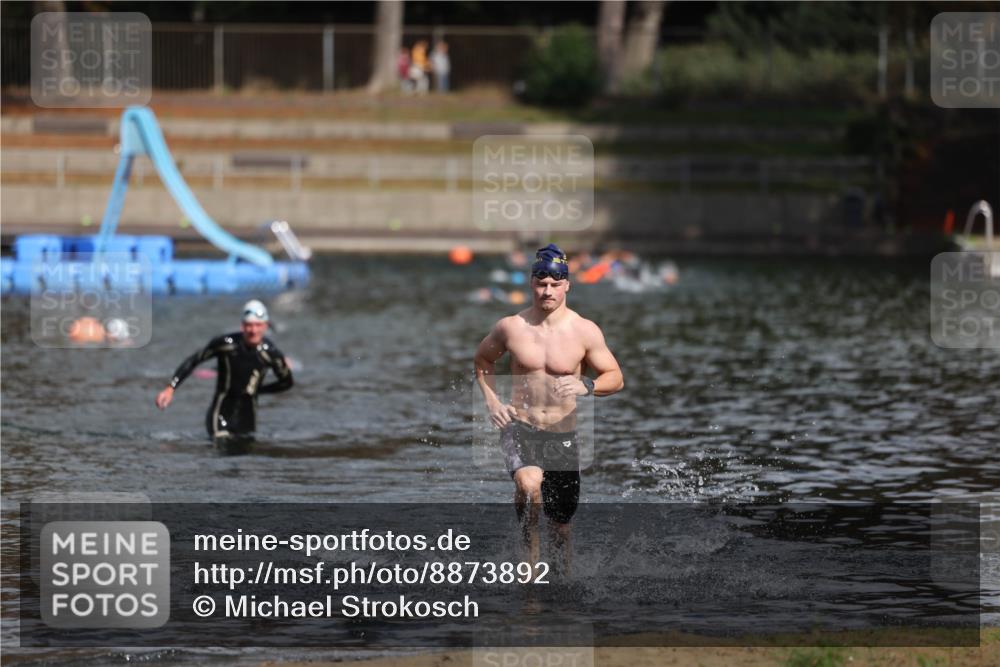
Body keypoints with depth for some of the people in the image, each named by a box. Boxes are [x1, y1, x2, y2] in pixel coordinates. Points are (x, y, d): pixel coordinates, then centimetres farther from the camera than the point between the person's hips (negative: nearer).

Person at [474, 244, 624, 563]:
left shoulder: (585, 332, -6)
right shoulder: (510, 327, -3)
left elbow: (616, 378, -3)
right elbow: (482, 360, 16)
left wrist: (586, 386, -24)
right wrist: (491, 400, 2)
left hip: (562, 432, 1)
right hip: (519, 426, -1)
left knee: (561, 522, 8)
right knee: (529, 483, -34)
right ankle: (532, 550, -12)